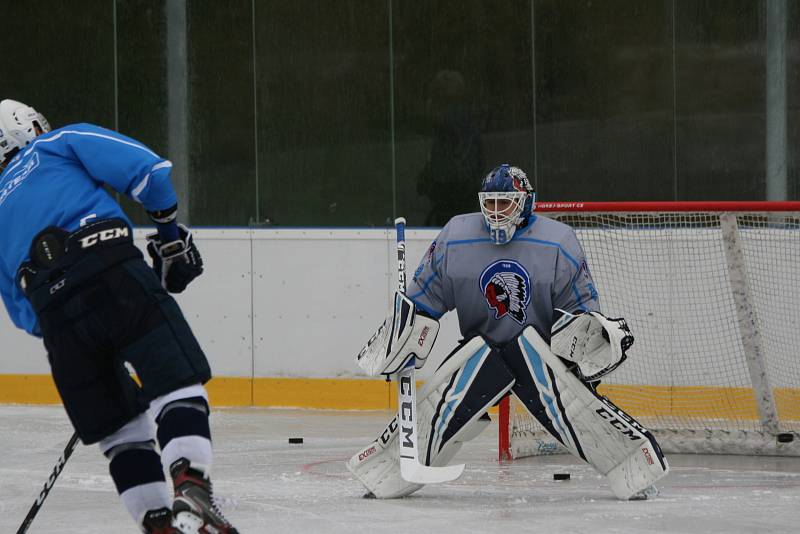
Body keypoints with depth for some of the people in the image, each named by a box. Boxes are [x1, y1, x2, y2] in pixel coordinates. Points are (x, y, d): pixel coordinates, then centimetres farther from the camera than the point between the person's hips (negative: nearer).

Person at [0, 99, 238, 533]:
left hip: (53, 313, 4)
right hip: (113, 272, -4)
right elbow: (146, 169, 6)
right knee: (179, 382, -9)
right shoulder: (63, 142, 23)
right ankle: (191, 491, -31)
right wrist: (170, 235, 15)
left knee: (117, 423, 14)